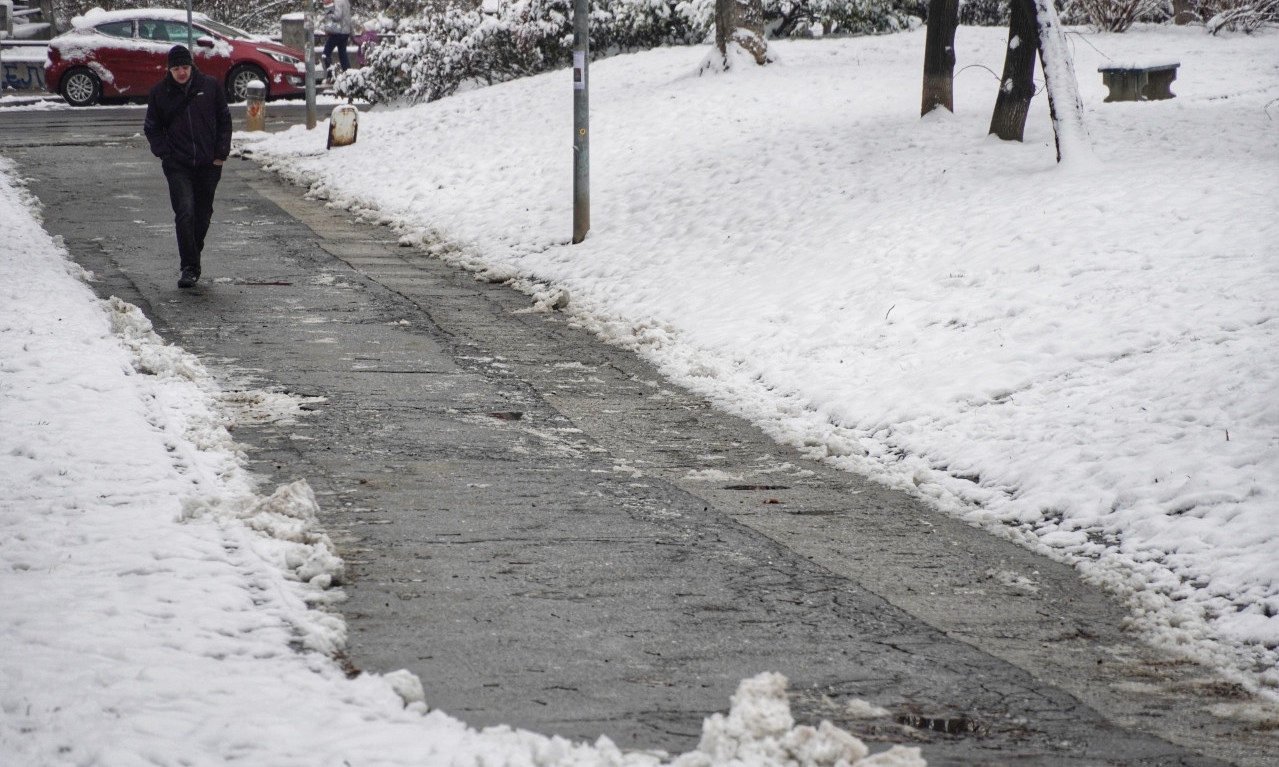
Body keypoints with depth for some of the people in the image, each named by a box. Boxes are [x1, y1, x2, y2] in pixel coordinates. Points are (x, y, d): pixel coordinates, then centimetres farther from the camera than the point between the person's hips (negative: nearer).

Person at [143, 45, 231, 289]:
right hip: (177, 166, -2)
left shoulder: (210, 86, 2)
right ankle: (189, 268, -16)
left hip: (208, 165, 2)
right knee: (185, 213, -16)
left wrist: (221, 152, 1)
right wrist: (164, 153, -3)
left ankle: (192, 261, 28)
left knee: (203, 216, 10)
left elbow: (224, 120, 10)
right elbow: (152, 128, 10)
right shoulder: (160, 92, 1)